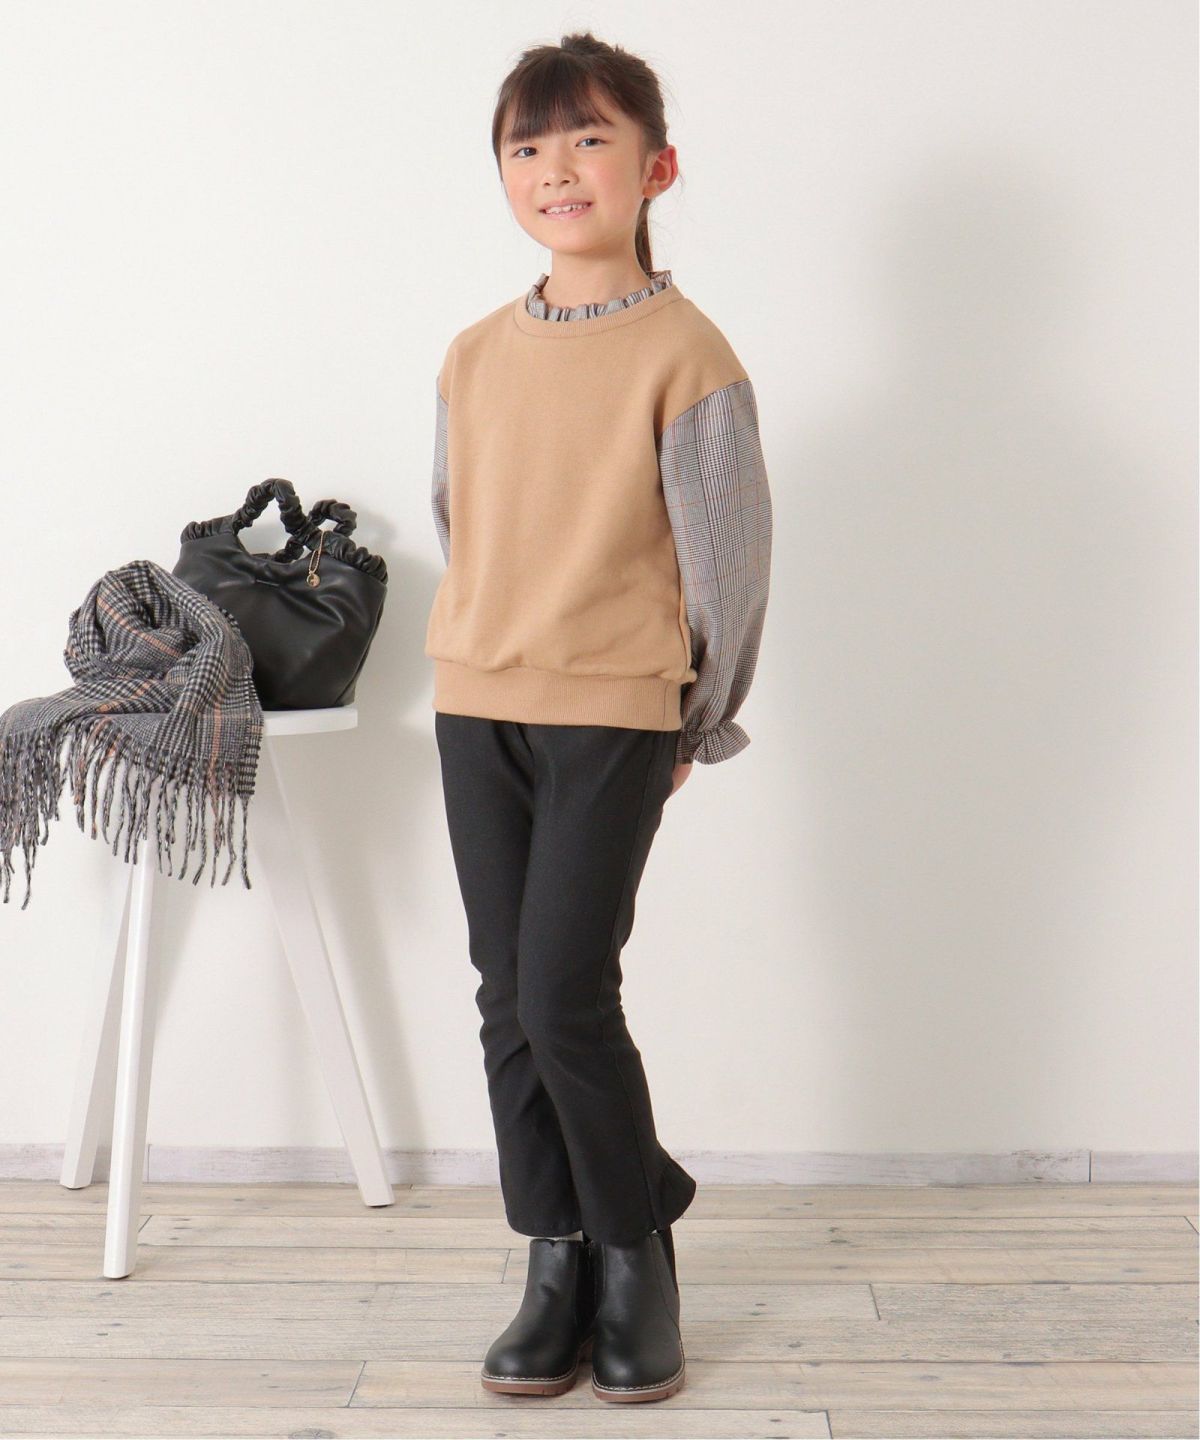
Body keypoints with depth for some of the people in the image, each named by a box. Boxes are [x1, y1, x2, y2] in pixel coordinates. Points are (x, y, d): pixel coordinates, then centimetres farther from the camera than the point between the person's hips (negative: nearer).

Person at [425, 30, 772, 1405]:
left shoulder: (683, 351, -8)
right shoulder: (475, 355, 7)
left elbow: (730, 556, -5)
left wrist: (699, 724, 1)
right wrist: (496, 657, 15)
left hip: (613, 718, -5)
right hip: (476, 711, 5)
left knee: (565, 997, -8)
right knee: (509, 997, 7)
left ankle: (636, 1246, 15)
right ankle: (557, 1256, 20)